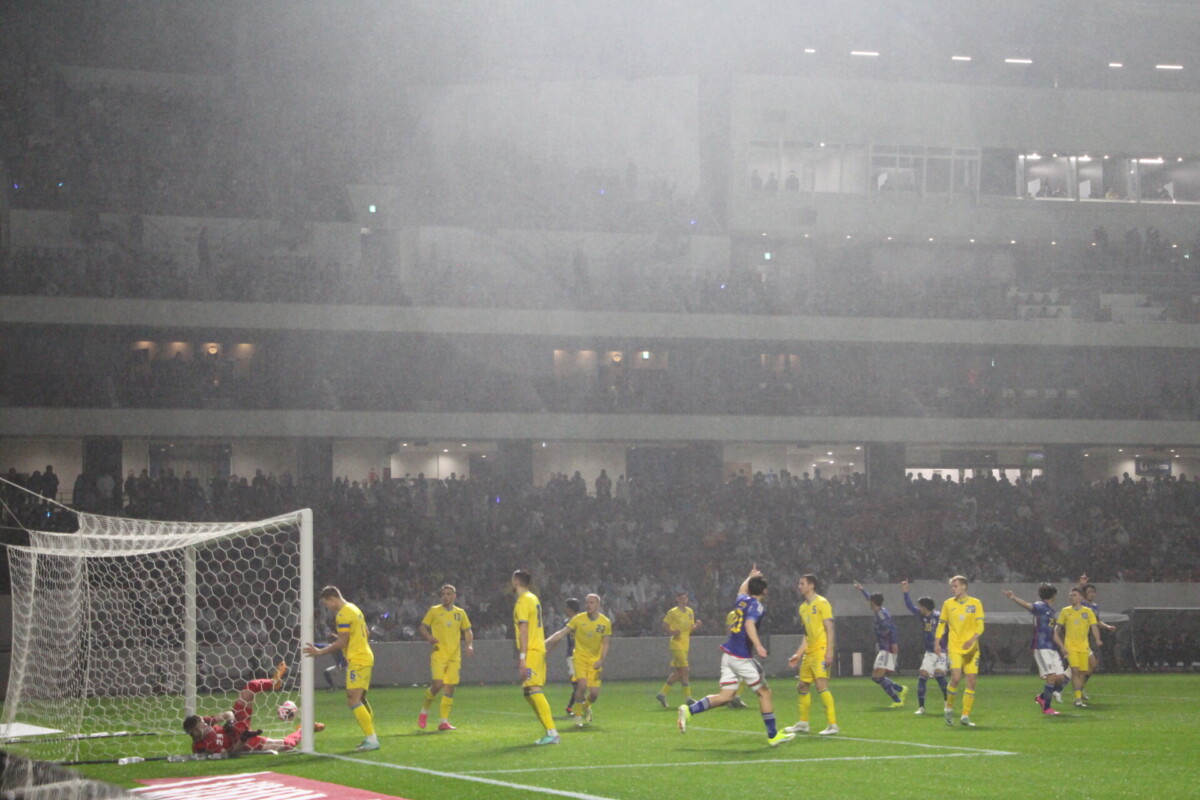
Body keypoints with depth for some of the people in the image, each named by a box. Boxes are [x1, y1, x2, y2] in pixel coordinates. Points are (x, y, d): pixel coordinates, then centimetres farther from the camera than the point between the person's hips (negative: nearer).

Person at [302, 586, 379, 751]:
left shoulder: (343, 614, -14)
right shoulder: (354, 609, 17)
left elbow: (341, 643, -15)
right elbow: (365, 633, 24)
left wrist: (320, 652, -10)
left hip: (357, 661, -11)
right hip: (366, 657, 11)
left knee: (353, 700, -14)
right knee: (360, 700, 15)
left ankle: (371, 739, -19)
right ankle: (370, 737, 17)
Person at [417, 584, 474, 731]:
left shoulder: (460, 613, 12)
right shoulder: (434, 611, 4)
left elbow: (467, 631, 18)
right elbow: (422, 627, 6)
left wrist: (470, 645, 0)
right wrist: (429, 637, -14)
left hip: (455, 655, 3)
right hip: (439, 654, -3)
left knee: (450, 687, 0)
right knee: (438, 684, -17)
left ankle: (444, 721, 6)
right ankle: (425, 710, 8)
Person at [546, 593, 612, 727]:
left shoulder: (605, 622, -1)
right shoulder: (578, 619, -3)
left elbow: (605, 644, 2)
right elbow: (563, 633, -4)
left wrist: (601, 661, -10)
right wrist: (548, 641, -15)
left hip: (595, 660, 1)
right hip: (580, 656, -1)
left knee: (594, 693, -4)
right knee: (582, 685, -22)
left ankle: (586, 706, 32)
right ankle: (578, 714, 0)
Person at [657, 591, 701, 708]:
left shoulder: (690, 612, 14)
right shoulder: (672, 613, -6)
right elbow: (664, 627, -5)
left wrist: (697, 626, -2)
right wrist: (672, 632, -23)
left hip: (686, 645, 7)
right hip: (676, 644, -7)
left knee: (677, 672, 7)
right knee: (684, 670, -13)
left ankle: (662, 693, 17)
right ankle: (687, 697, -10)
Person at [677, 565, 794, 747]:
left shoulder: (742, 600, 12)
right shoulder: (756, 605, -10)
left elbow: (741, 590, 38)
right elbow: (749, 624, -28)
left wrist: (751, 576, 54)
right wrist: (758, 645, -39)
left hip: (728, 654, 8)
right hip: (742, 657, -8)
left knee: (724, 696, 5)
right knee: (764, 692, 5)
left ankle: (688, 710, -11)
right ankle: (773, 736, 9)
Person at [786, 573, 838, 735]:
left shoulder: (822, 603, -8)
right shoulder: (803, 607, 16)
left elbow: (830, 629, -13)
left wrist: (829, 653, -20)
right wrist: (798, 654, 19)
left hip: (821, 651, -9)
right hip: (809, 653, 9)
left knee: (821, 685, -17)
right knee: (802, 687, 12)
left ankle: (832, 725, -15)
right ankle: (803, 723, 24)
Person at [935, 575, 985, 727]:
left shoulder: (975, 603, 1)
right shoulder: (948, 604, 7)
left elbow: (980, 626, -5)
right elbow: (942, 624, 14)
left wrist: (972, 639, -21)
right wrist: (937, 642, 4)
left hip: (972, 648, 1)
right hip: (955, 647, -1)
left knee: (972, 681, -2)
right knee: (956, 678, -16)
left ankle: (965, 716, 7)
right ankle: (949, 707, 6)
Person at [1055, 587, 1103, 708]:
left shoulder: (1088, 611, 6)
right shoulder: (1065, 611, 5)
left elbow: (1094, 627, -2)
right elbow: (1057, 629, 7)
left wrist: (1097, 639, -21)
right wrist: (1061, 645, -4)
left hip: (1083, 647, 2)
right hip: (1070, 646, -2)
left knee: (1083, 672, 2)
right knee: (1075, 670, -15)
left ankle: (1079, 694, 18)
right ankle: (1078, 698, -18)